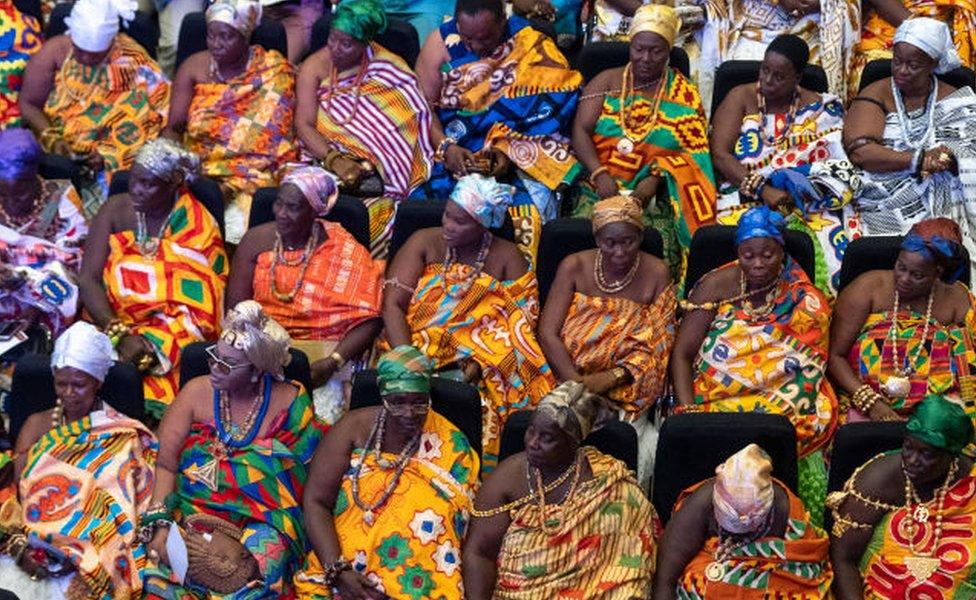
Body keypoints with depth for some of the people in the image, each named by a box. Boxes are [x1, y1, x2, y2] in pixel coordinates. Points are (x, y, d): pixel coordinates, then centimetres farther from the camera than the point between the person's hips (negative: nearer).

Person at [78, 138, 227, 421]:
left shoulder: (198, 228, -5)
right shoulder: (115, 210, 3)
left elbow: (199, 307, -10)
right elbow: (88, 279, -5)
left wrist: (150, 342, -24)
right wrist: (119, 333, -20)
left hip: (172, 331, -3)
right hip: (111, 320, 3)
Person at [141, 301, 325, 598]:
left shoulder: (290, 403, 1)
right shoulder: (196, 392, 4)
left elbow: (301, 478, -3)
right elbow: (166, 465, -1)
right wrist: (159, 523, -16)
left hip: (262, 520, -1)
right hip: (191, 511, 1)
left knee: (266, 552, -32)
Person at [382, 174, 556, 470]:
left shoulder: (507, 257, 6)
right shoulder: (424, 242, 6)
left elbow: (521, 325, -3)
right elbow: (393, 304, -2)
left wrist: (478, 365, -19)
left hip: (481, 365, 0)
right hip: (419, 351, 1)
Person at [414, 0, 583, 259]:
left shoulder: (533, 48, -5)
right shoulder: (441, 43, 0)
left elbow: (546, 111, -9)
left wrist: (511, 151, -23)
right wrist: (446, 147, -18)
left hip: (517, 157, -1)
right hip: (449, 151, 2)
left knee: (524, 211, -30)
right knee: (422, 198, -27)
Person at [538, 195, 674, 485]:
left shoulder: (656, 274, 0)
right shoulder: (574, 266, 1)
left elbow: (657, 347, -3)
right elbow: (548, 333, -5)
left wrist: (610, 378, -19)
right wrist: (579, 386, -18)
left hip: (624, 390, 0)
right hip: (567, 378, 1)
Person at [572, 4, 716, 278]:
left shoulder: (684, 95, 11)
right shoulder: (607, 81, 14)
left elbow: (693, 152, 3)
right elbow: (581, 131, 4)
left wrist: (655, 179, -15)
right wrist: (600, 173, -14)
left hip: (655, 195, -1)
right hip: (599, 187, 1)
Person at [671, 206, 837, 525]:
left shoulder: (806, 301, 5)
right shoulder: (717, 286, 3)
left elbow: (808, 369, 1)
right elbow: (682, 355, 0)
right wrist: (688, 412, -14)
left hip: (782, 410, 0)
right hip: (712, 404, 0)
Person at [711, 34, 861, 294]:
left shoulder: (819, 108, 11)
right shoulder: (741, 98, 9)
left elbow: (839, 165, 2)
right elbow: (720, 154, -3)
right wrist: (763, 190, -14)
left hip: (804, 203, 1)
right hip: (745, 198, -1)